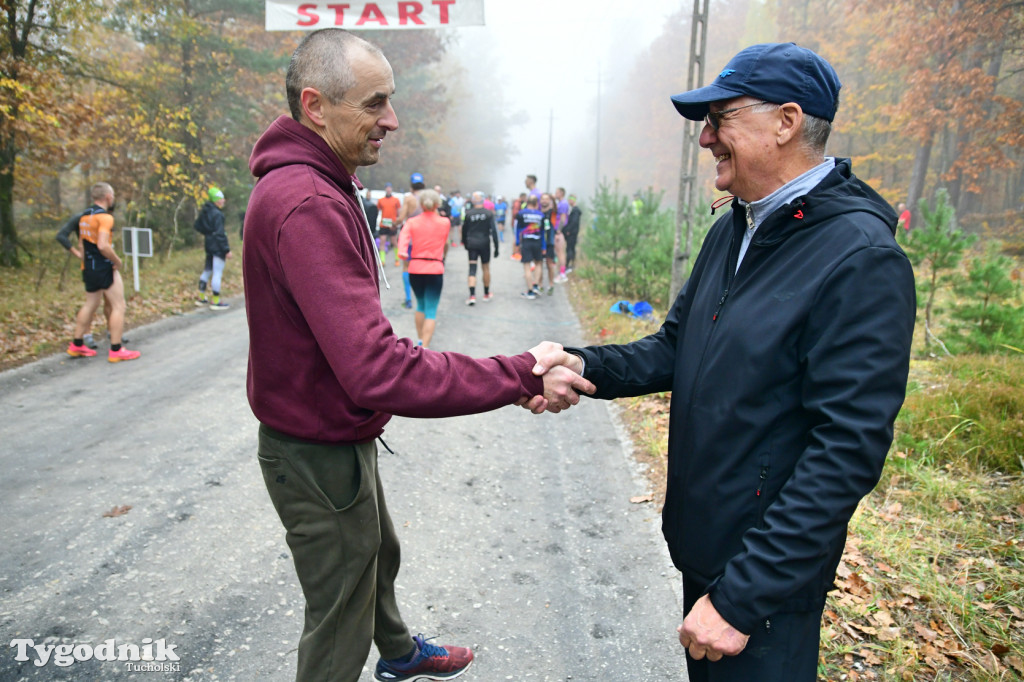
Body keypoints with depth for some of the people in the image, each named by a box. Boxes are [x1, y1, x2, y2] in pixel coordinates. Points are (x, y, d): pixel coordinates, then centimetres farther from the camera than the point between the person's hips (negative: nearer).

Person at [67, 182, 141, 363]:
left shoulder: (85, 215, 13)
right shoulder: (104, 217, -16)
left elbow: (81, 244, 19)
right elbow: (103, 246, -26)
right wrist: (117, 261, -12)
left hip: (88, 268, 9)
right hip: (105, 268, -9)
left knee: (90, 305, 20)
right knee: (118, 306, -2)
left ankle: (76, 345, 28)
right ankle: (116, 350, -2)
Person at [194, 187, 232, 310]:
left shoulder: (205, 211, 9)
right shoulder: (217, 214, -18)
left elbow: (197, 226, 17)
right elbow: (220, 234, -21)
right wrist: (227, 249, -18)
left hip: (209, 244, 10)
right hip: (217, 246, -10)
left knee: (207, 270, 18)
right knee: (217, 273, -4)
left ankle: (201, 297, 26)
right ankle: (216, 301, -1)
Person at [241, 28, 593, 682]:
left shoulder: (319, 186, 6)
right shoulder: (308, 205, -31)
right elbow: (378, 371, -38)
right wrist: (520, 377, -33)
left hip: (341, 437, 11)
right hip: (319, 455, -11)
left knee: (379, 553, 33)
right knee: (340, 629, 11)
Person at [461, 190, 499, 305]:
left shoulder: (468, 213, -2)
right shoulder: (488, 213, -5)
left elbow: (464, 230, 5)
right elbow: (493, 230, -7)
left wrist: (465, 244, 19)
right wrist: (496, 247, -3)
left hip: (472, 244, 0)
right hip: (484, 243, 0)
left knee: (472, 269, 0)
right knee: (486, 268, 14)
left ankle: (472, 296, -13)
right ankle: (487, 294, 26)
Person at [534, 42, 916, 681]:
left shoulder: (861, 260, -22)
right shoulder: (732, 231, 6)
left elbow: (847, 450, -25)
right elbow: (676, 349, 10)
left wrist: (742, 598, -24)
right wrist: (585, 366, -9)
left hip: (769, 578, -7)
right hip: (699, 544, 8)